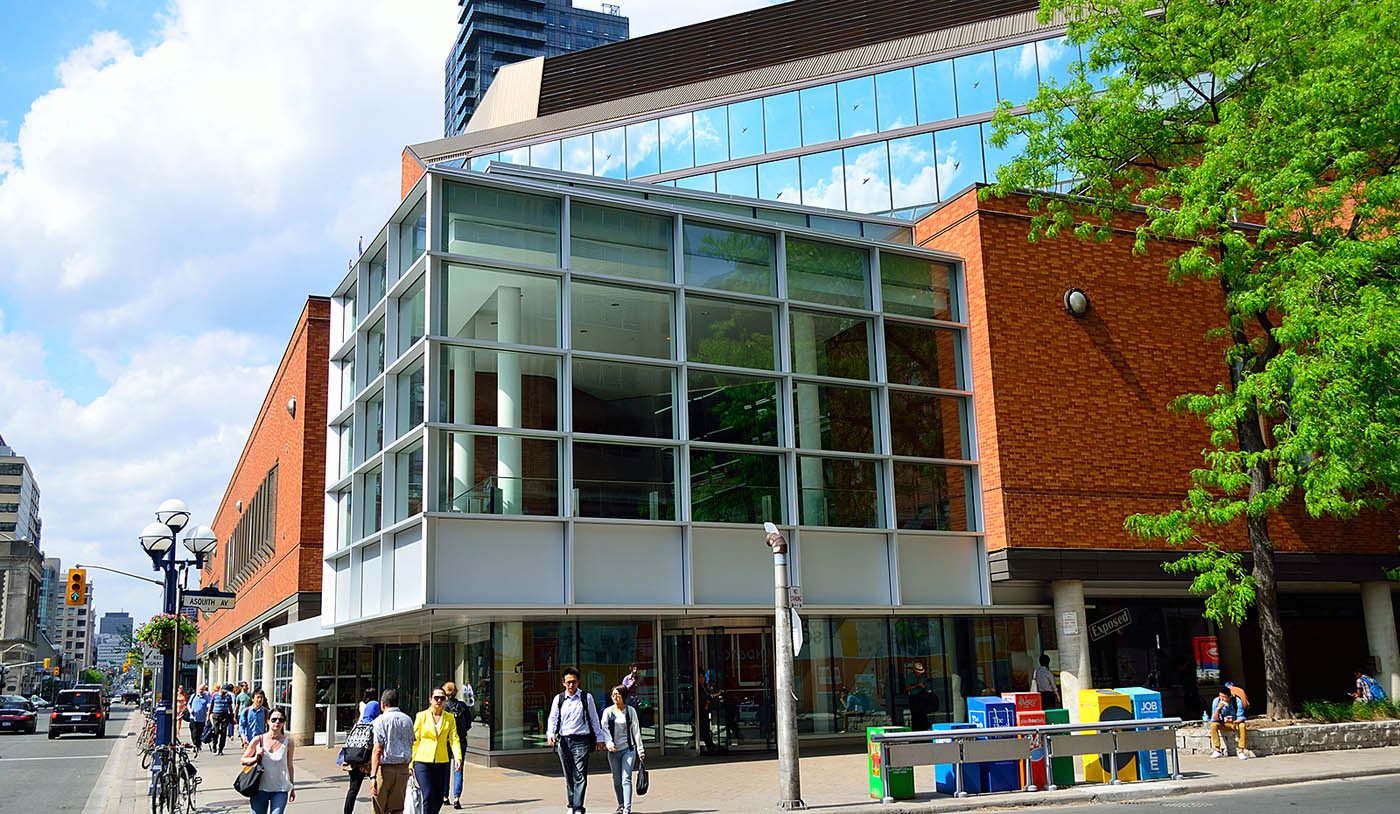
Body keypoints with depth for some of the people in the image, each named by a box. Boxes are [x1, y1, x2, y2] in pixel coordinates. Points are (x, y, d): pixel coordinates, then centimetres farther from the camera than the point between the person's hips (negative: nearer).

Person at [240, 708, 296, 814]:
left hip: (280, 790, -1)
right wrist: (255, 759, -13)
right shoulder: (258, 740, -3)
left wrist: (292, 787, 12)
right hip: (260, 789, 1)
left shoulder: (288, 742, -3)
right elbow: (243, 760, 7)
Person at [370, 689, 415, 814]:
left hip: (385, 768, -4)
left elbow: (378, 750, -12)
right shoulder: (408, 720, 11)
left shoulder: (381, 720, -6)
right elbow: (410, 746, 11)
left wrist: (373, 776, -14)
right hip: (403, 768, 4)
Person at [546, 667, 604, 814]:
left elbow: (594, 719, 9)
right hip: (563, 740, 2)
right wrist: (550, 734, -14)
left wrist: (599, 738, 10)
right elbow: (553, 718, 4)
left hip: (581, 740, -2)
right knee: (568, 776, 10)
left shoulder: (586, 697, 3)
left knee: (580, 775, -10)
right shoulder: (558, 699, 8)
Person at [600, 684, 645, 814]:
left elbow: (636, 731, 6)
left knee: (626, 778, -12)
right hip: (613, 750, 2)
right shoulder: (608, 711, 3)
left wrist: (640, 750, 4)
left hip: (628, 749, -2)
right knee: (617, 779, 10)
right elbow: (604, 729, -6)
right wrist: (609, 743, -24)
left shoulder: (631, 711, 3)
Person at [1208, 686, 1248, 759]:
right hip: (1223, 724, 1)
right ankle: (1218, 751, -20)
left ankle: (1241, 751, -26)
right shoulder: (1216, 701, -16)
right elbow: (1215, 719, -17)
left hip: (1235, 723, -1)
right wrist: (1218, 708, -34)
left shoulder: (1237, 701, -20)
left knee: (1242, 725, -34)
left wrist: (1235, 722, -40)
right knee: (1213, 725, -28)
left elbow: (1241, 717, -18)